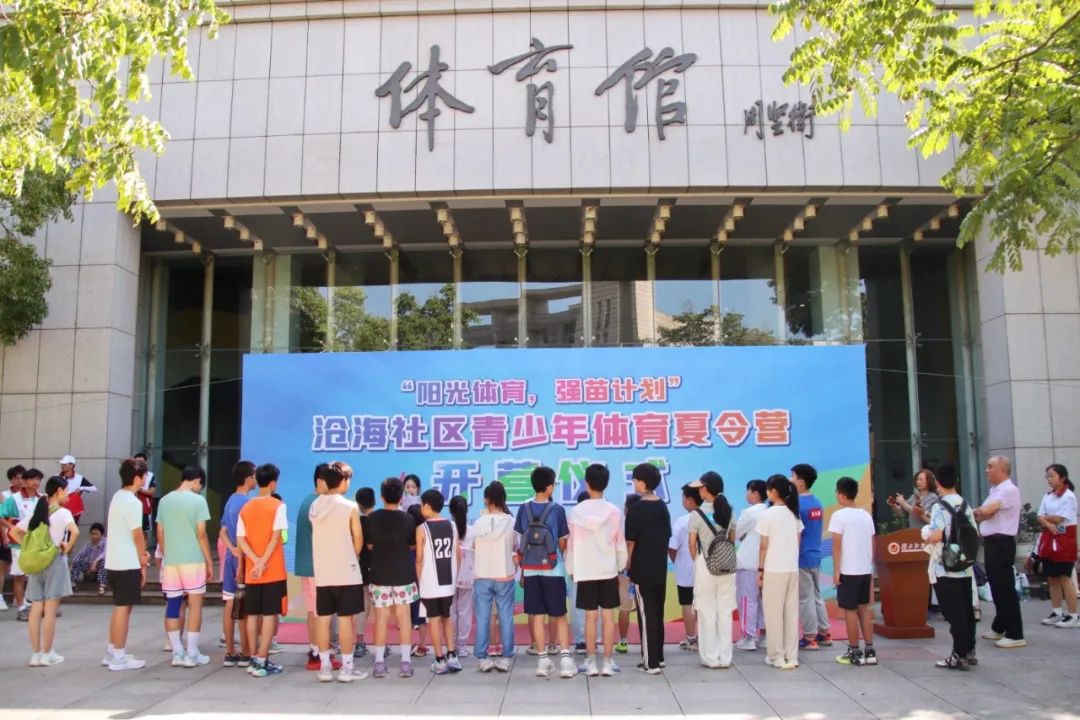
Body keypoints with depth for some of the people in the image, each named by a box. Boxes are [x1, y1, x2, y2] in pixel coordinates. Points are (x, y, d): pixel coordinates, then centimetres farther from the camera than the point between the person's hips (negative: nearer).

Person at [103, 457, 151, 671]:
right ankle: (119, 657, 4)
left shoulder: (118, 497, 12)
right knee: (123, 608, -2)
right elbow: (137, 534, -16)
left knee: (119, 607, 17)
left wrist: (141, 552, 12)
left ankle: (112, 652, 24)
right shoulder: (132, 502, -18)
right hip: (127, 564, -9)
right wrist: (143, 562, -7)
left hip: (114, 562, 10)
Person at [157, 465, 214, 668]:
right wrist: (209, 561, -2)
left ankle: (177, 653, 12)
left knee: (172, 605, 9)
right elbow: (201, 534, -9)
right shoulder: (198, 500, -8)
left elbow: (160, 534, 11)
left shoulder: (164, 501, 8)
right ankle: (192, 654, 3)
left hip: (170, 561, 5)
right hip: (193, 560, -5)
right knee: (195, 604, 3)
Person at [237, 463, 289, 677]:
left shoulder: (246, 507, 9)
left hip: (251, 571, 5)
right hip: (273, 571, -5)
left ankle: (254, 659, 15)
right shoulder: (278, 505, -7)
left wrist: (256, 561, -9)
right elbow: (276, 537, -16)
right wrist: (263, 562, -15)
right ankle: (262, 662, -3)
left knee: (252, 614, 11)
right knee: (270, 614, -1)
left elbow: (240, 539, -1)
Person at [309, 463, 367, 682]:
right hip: (346, 572, -5)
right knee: (345, 618, 1)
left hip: (322, 572, 5)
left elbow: (317, 536, 12)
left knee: (322, 618, 9)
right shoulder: (350, 507, -10)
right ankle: (347, 667, 5)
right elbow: (358, 540, -5)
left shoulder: (315, 506, 5)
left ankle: (325, 666, 13)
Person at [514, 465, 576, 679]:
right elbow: (563, 544, -1)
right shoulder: (557, 509, -9)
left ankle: (543, 660, 11)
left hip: (531, 571, 3)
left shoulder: (524, 509, -1)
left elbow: (520, 541, 5)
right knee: (560, 615, 7)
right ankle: (565, 658, -1)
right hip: (553, 571, -2)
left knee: (538, 616, 8)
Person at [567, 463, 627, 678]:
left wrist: (571, 569, 9)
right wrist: (621, 567, 13)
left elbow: (571, 544, -2)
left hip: (585, 571, 0)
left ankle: (591, 662, 8)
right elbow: (620, 545, 0)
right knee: (608, 616, 5)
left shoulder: (577, 511, -5)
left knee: (590, 616, 6)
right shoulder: (615, 512, -4)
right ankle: (608, 662, 6)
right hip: (608, 570, 0)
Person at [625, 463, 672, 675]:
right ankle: (658, 657, 23)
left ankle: (651, 662, 1)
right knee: (658, 613, 15)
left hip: (642, 569, -7)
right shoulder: (662, 506, 7)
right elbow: (667, 536, 13)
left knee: (646, 614, -2)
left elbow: (630, 541, -13)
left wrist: (628, 565, -1)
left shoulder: (636, 509, -14)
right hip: (660, 568, 7)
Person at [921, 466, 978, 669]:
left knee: (953, 612, -1)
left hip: (945, 568, -6)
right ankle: (969, 651, 21)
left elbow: (936, 536, -24)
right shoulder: (965, 506, 6)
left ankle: (960, 656, 2)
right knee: (966, 610, 13)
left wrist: (926, 536, -3)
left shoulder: (939, 507, -14)